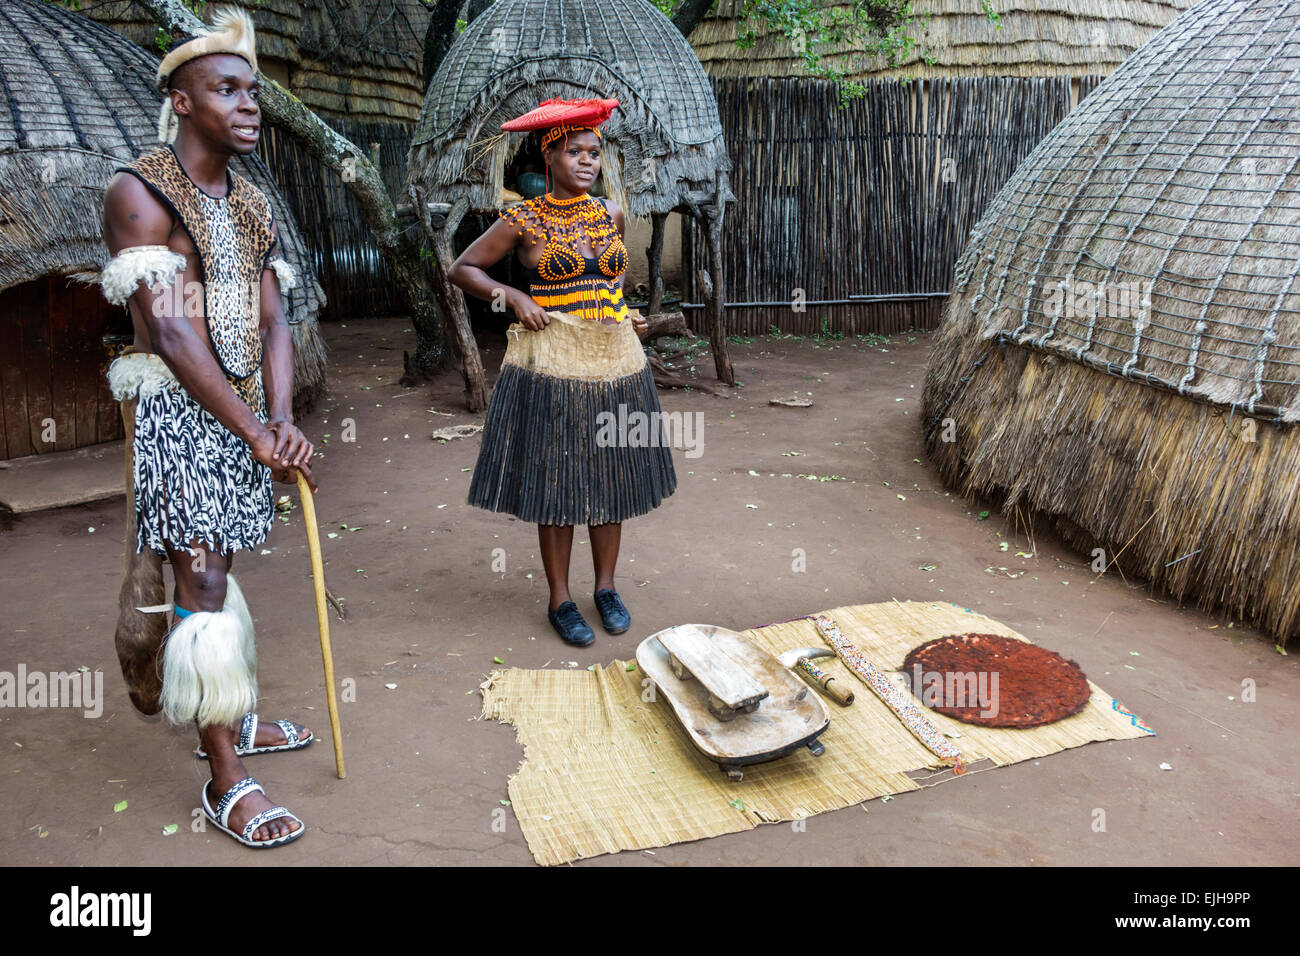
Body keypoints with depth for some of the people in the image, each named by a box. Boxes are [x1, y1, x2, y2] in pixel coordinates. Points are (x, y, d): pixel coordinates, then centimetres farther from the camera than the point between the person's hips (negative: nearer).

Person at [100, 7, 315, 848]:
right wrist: (257, 432, -18)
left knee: (211, 569, 15)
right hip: (176, 407, -7)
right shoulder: (140, 193, -9)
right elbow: (171, 330, -17)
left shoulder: (251, 203, 13)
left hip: (245, 407, 7)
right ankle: (227, 780, -2)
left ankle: (227, 716, 27)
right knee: (202, 581, -8)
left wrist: (283, 419, -10)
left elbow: (272, 319, 6)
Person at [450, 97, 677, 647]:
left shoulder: (611, 215, 9)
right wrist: (513, 299, -8)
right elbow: (463, 269, 5)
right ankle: (560, 600, 14)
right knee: (555, 482, 1)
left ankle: (606, 588, 24)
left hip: (616, 363, 4)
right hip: (552, 366, -4)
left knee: (611, 477, 9)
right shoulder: (524, 221, -3)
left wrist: (629, 316, 12)